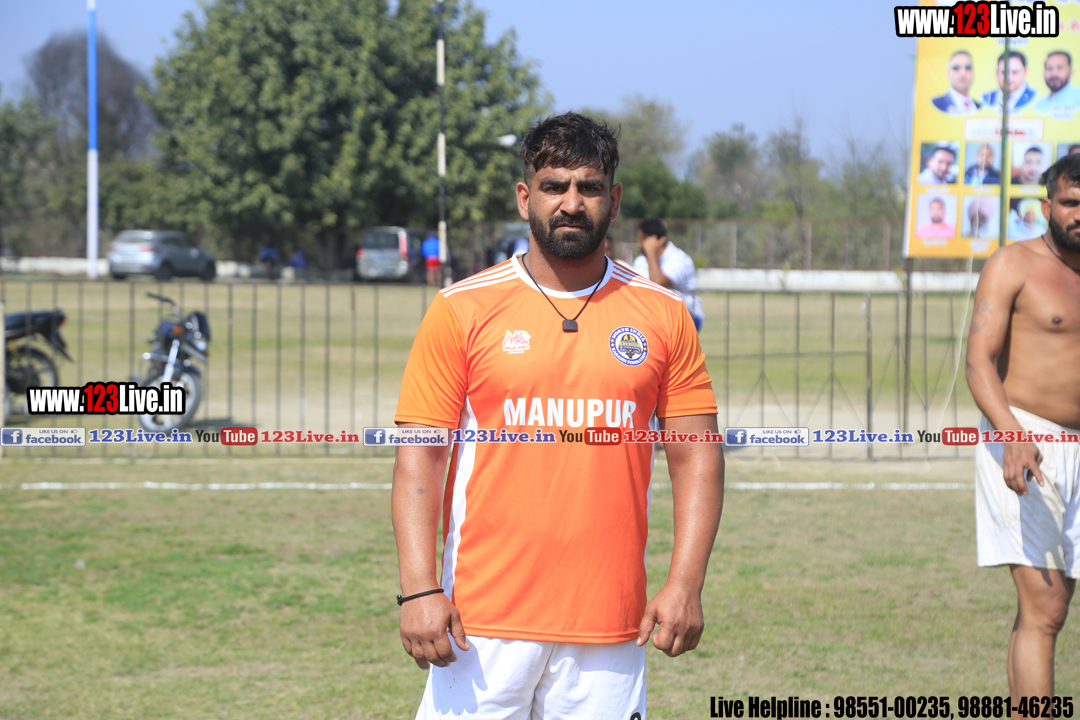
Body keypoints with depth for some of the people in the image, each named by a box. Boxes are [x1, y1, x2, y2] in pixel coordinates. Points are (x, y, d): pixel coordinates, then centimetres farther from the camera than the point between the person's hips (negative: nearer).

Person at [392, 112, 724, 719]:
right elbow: (418, 460, 0)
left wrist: (686, 584, -4)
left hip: (611, 623, 1)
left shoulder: (663, 316, 7)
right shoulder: (463, 310, 2)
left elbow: (697, 458, 8)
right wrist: (420, 590, -10)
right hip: (483, 619, -1)